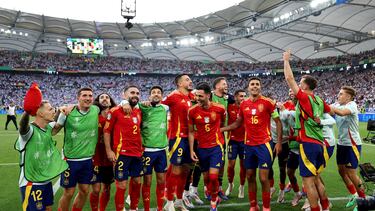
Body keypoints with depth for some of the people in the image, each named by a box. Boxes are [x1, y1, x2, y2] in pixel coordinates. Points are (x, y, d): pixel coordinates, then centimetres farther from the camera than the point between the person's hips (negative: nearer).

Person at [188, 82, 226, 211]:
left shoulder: (220, 109, -10)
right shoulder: (192, 111, -8)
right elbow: (191, 132, 1)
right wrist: (191, 150, -3)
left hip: (216, 146, -2)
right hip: (201, 148, 2)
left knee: (213, 177, -11)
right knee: (206, 178, 10)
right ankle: (213, 196, 36)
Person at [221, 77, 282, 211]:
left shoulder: (267, 102, -6)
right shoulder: (243, 104, 6)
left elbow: (278, 122, -1)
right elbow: (237, 123, 17)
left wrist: (279, 142, -7)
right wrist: (220, 129, 11)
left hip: (264, 144, -4)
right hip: (249, 145, 5)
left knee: (263, 178, -4)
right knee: (250, 176, 11)